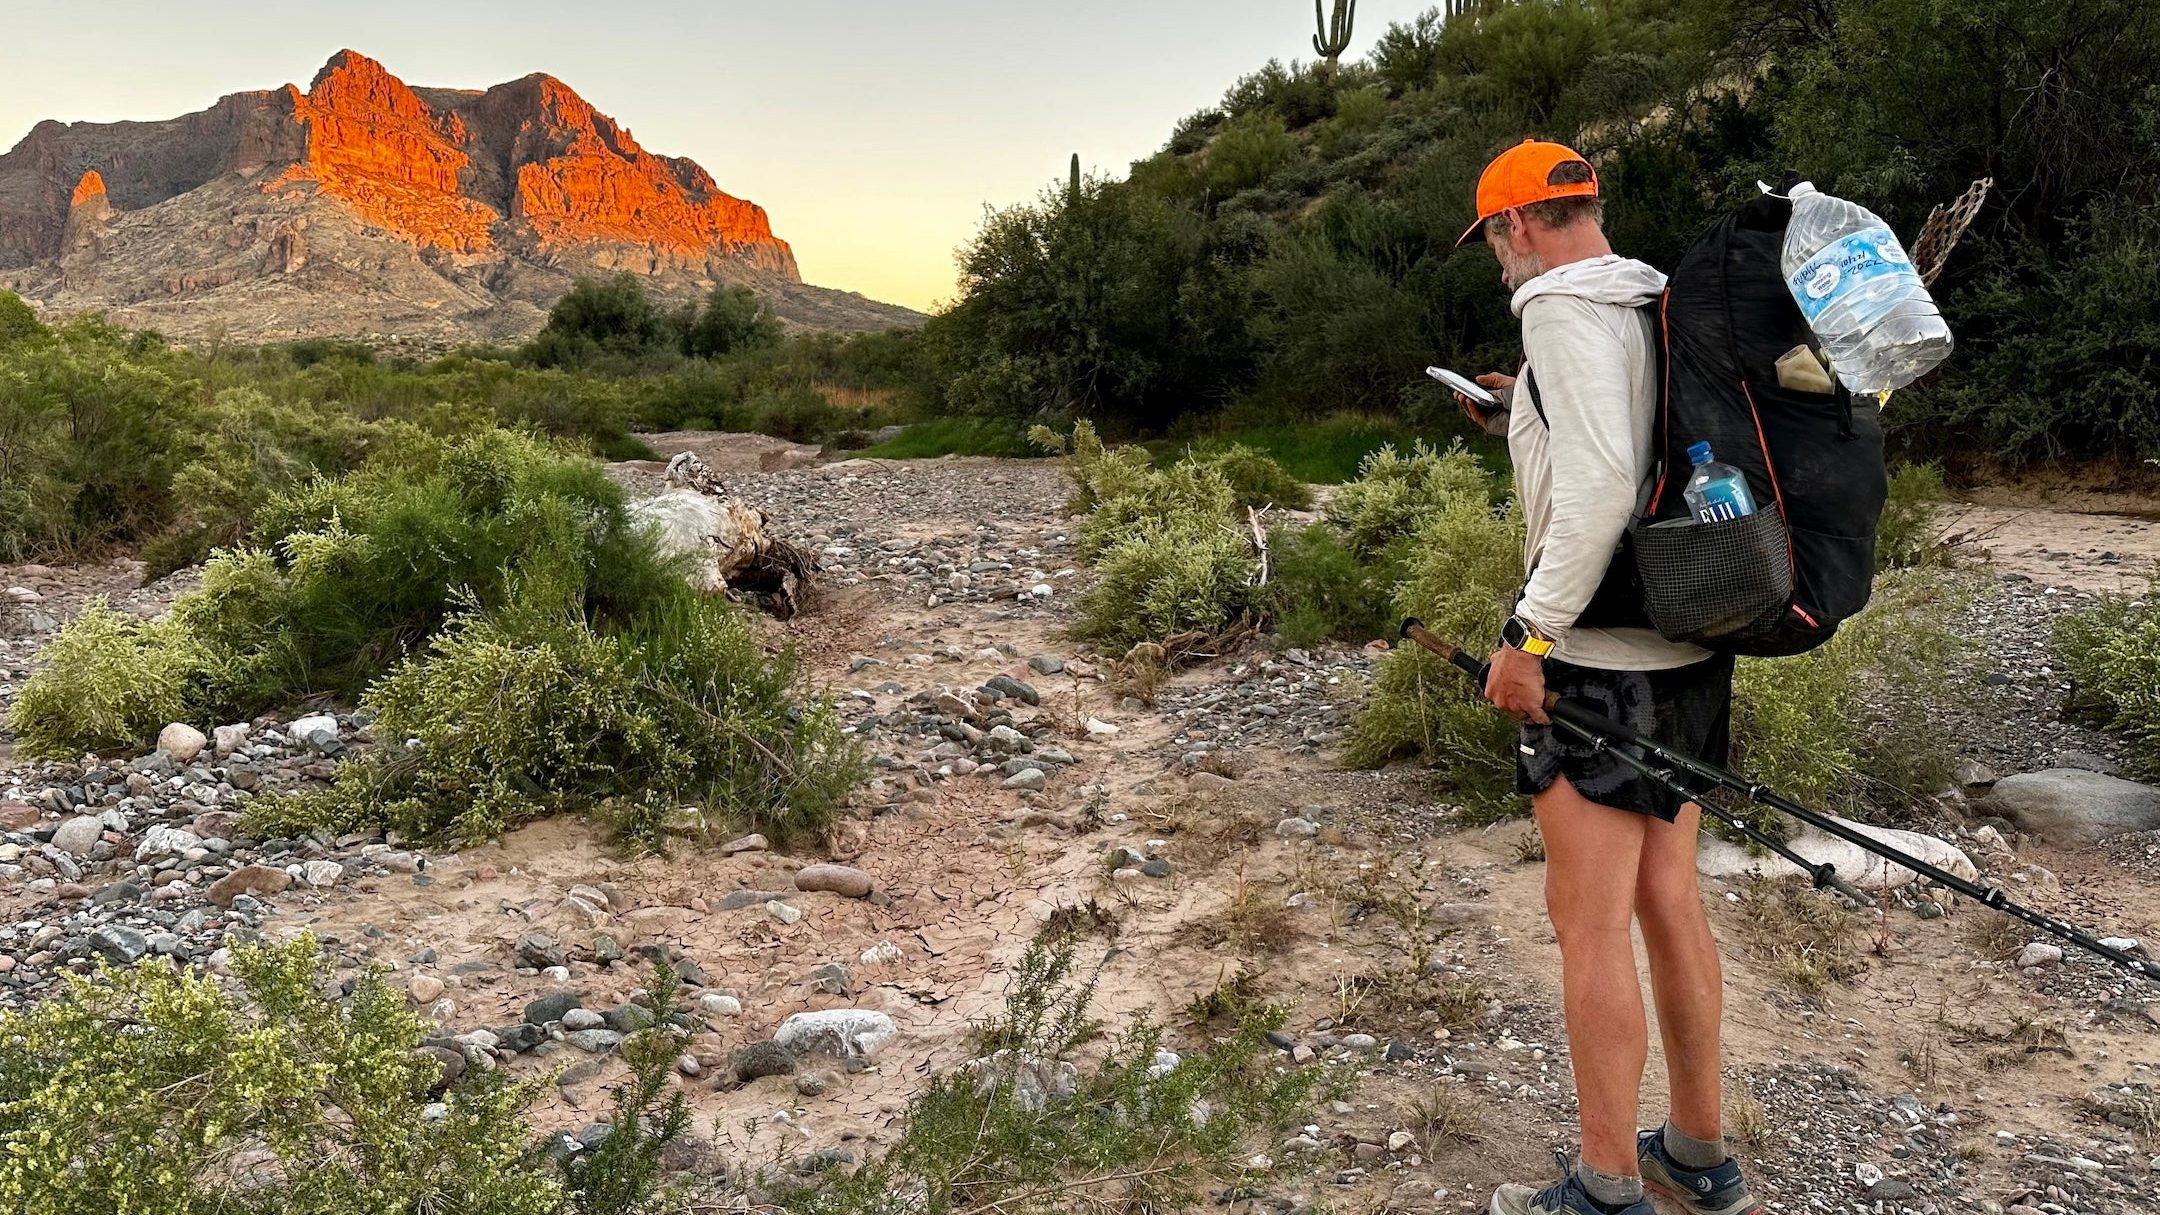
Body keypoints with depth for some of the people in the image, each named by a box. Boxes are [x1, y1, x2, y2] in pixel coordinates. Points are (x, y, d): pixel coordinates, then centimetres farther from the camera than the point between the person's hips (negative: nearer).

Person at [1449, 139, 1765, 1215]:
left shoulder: (1564, 307, -12)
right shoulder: (1664, 308, 14)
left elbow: (1602, 482, -25)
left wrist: (1530, 633, -22)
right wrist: (1525, 418, 22)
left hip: (1602, 659, -9)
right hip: (1691, 650, 9)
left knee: (1590, 924, 0)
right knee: (1667, 900, 16)